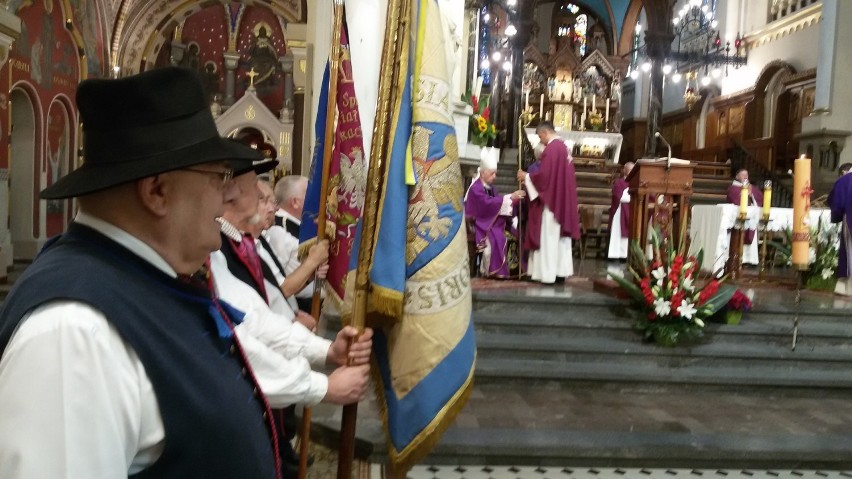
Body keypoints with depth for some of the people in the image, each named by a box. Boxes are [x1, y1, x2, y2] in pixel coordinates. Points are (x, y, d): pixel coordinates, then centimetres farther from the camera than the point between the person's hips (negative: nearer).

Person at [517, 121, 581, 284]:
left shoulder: (551, 149, -16)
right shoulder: (563, 147, 13)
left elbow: (544, 175, -21)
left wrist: (526, 176, -6)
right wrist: (530, 176, 20)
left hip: (550, 200, -9)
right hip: (563, 199, 9)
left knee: (548, 236, -4)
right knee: (560, 235, 11)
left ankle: (548, 273, -2)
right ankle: (561, 271, 15)